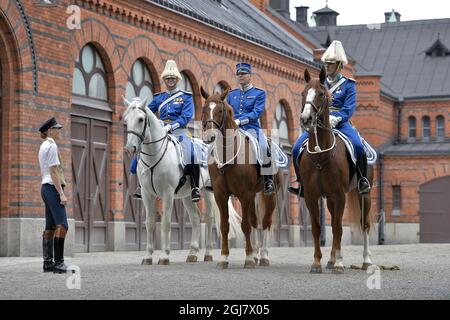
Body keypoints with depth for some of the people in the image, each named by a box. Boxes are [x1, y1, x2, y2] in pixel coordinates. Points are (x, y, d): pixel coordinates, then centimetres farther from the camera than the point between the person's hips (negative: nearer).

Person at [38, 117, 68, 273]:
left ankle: (48, 262, 9)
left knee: (50, 227, 9)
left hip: (45, 187, 10)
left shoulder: (44, 146, 19)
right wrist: (61, 194, -19)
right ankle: (58, 262, -20)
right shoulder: (51, 146, -11)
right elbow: (53, 172, -17)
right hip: (53, 187, -10)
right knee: (62, 225, -16)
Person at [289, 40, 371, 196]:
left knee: (358, 146, -30)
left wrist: (335, 118, -23)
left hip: (340, 123, -3)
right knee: (297, 148, -14)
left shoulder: (348, 84, 5)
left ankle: (363, 180, -11)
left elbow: (349, 108, -6)